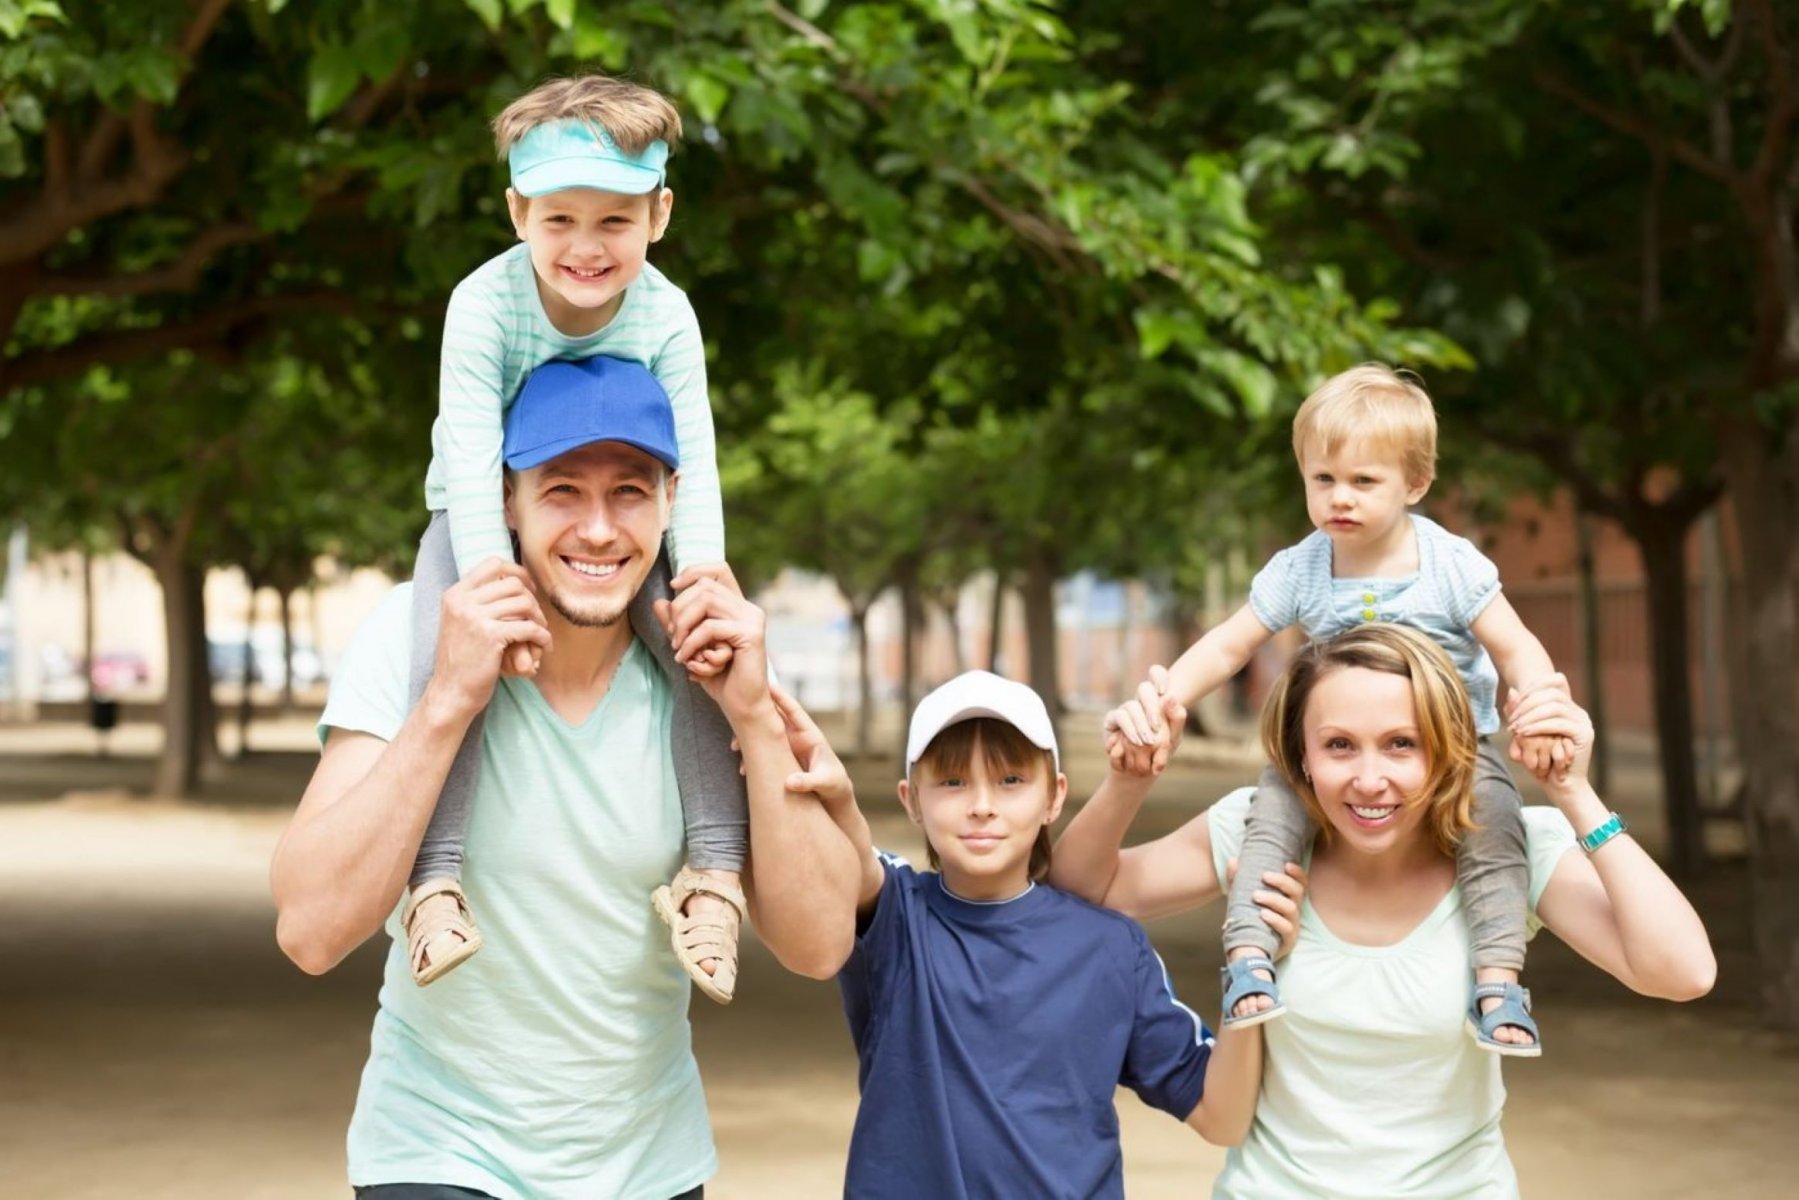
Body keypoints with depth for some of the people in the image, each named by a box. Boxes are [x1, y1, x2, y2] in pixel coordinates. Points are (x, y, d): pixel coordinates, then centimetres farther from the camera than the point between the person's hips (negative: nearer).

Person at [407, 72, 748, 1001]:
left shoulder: (665, 315, -15)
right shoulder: (485, 302, -22)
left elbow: (692, 461, -19)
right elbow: (469, 450, -27)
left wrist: (701, 579, -35)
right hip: (485, 518, -2)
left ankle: (714, 867, -17)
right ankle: (436, 876, -26)